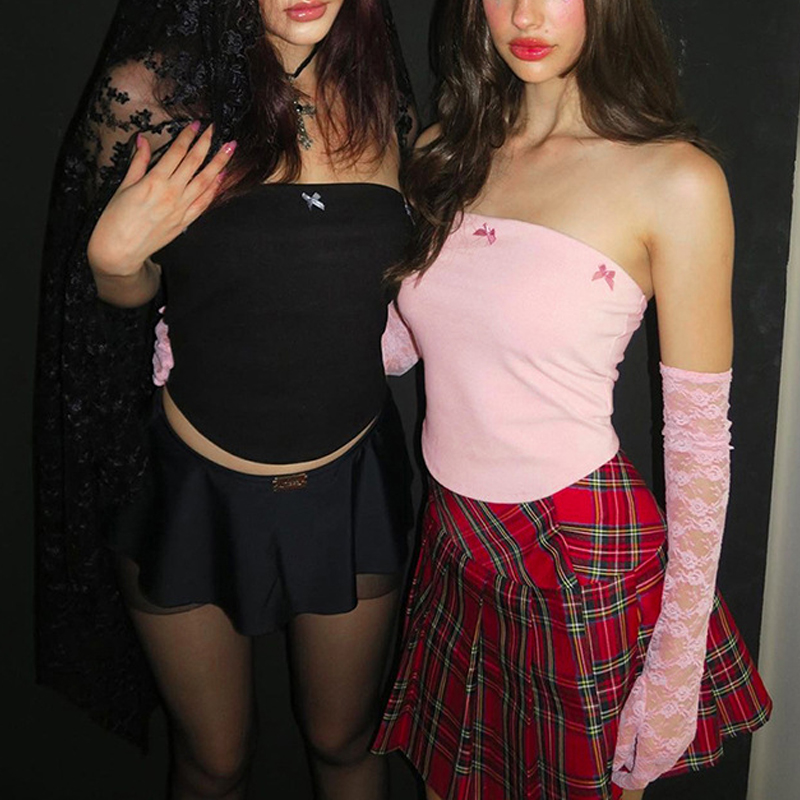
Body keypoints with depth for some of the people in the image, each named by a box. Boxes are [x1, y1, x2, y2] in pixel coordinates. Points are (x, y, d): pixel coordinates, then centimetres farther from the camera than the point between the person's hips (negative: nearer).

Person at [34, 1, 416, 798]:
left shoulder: (380, 93, -5)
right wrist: (115, 255, -22)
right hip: (192, 484, -2)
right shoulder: (148, 92, -15)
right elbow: (125, 293, -2)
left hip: (351, 483, 2)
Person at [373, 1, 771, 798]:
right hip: (454, 544, 5)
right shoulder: (445, 152, 3)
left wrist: (680, 660, -8)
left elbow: (699, 433, -10)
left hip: (587, 554, -4)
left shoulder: (675, 180, -13)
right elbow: (397, 338, 7)